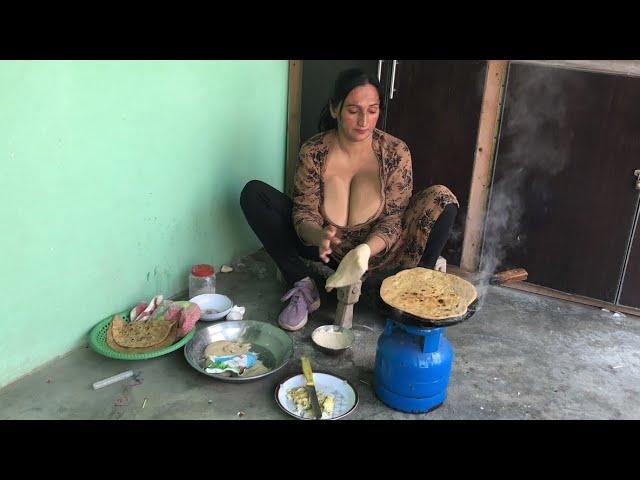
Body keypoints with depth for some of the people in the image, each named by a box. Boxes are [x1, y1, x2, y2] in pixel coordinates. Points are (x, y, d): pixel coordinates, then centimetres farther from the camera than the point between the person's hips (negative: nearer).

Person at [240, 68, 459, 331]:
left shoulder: (395, 152, -15)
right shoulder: (313, 151, -14)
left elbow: (392, 220, -15)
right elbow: (304, 212, -12)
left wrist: (364, 251, -37)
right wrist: (318, 236, -38)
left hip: (376, 247, -1)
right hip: (327, 247, 1)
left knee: (443, 199, -23)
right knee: (253, 193, -16)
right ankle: (303, 287, -14)